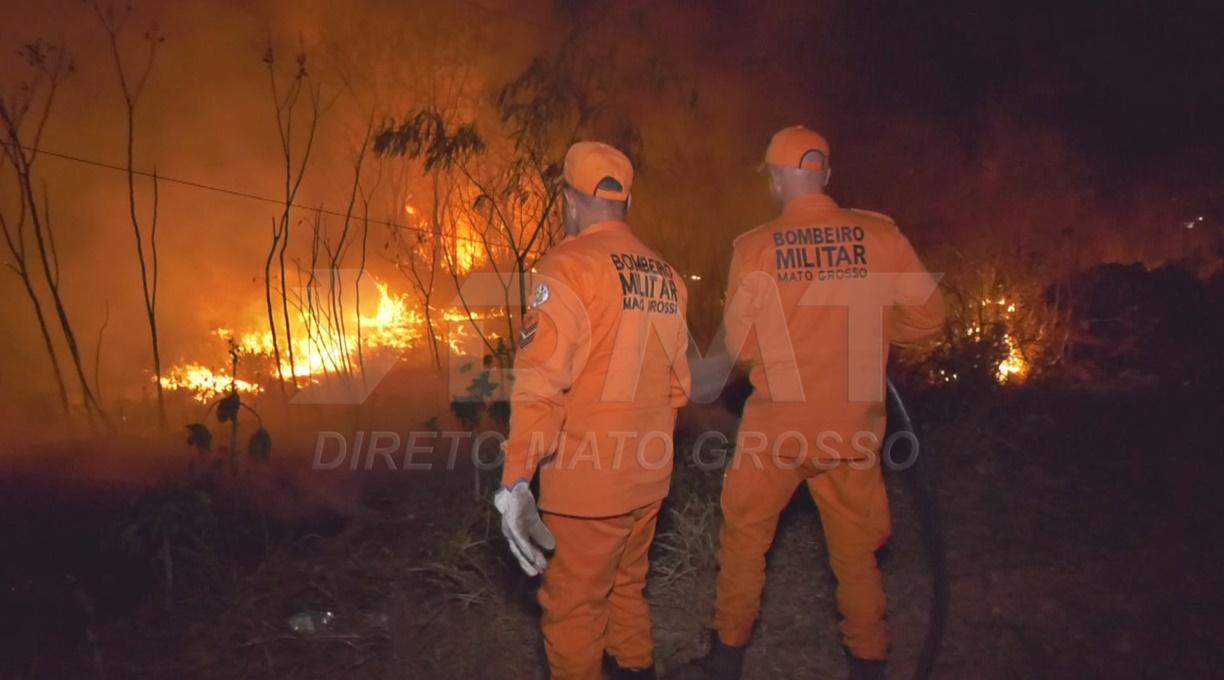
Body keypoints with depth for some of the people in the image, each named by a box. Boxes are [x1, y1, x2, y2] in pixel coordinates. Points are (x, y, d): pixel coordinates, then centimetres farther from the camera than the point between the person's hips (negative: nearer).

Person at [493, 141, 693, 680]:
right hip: (648, 476, 7)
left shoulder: (569, 267, -14)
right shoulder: (665, 276, 5)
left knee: (573, 607, 8)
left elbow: (541, 383, -21)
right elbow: (677, 383, 9)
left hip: (588, 480, -7)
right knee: (627, 589, 23)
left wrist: (515, 480, -21)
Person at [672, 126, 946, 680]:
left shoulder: (756, 246, -9)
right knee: (856, 550, 17)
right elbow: (927, 316, 0)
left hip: (777, 424, -1)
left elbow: (739, 345, -5)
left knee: (745, 536, 17)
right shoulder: (880, 234, -5)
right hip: (854, 425, 2)